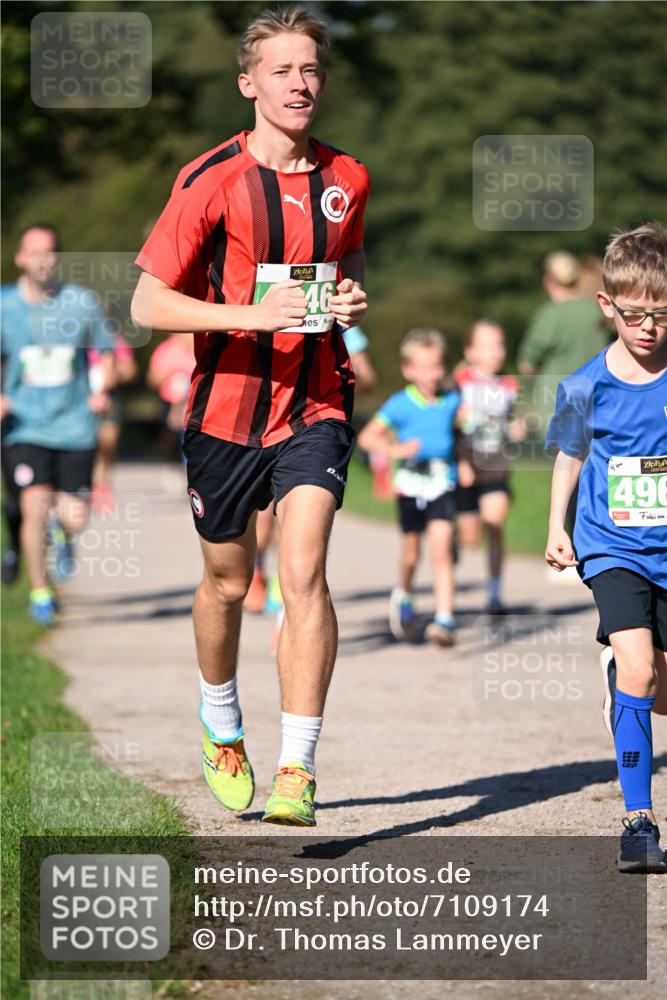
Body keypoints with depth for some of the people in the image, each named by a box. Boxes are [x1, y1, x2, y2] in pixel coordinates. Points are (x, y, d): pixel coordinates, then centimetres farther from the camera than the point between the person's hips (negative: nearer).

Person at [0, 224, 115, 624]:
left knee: (75, 517, -1)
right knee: (35, 507, -15)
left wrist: (103, 390, -7)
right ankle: (41, 592, 3)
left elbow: (107, 353, 11)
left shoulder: (83, 302, 1)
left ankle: (62, 531, 39)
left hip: (75, 425, 1)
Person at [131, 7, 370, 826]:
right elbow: (147, 304, -10)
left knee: (303, 570, -17)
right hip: (226, 408, -1)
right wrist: (250, 314, -23)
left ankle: (296, 771, -16)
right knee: (226, 581, 13)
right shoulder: (210, 182, -9)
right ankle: (222, 728, 42)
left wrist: (352, 296, -2)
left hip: (314, 405, 1)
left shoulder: (346, 180, 3)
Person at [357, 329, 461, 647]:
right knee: (411, 553, 13)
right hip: (410, 484, 0)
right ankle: (403, 597, 45)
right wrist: (395, 449, -19)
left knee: (441, 549, -15)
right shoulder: (400, 404, -7)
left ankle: (445, 619, -18)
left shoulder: (452, 400, 1)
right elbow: (367, 437, -6)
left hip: (443, 483, 0)